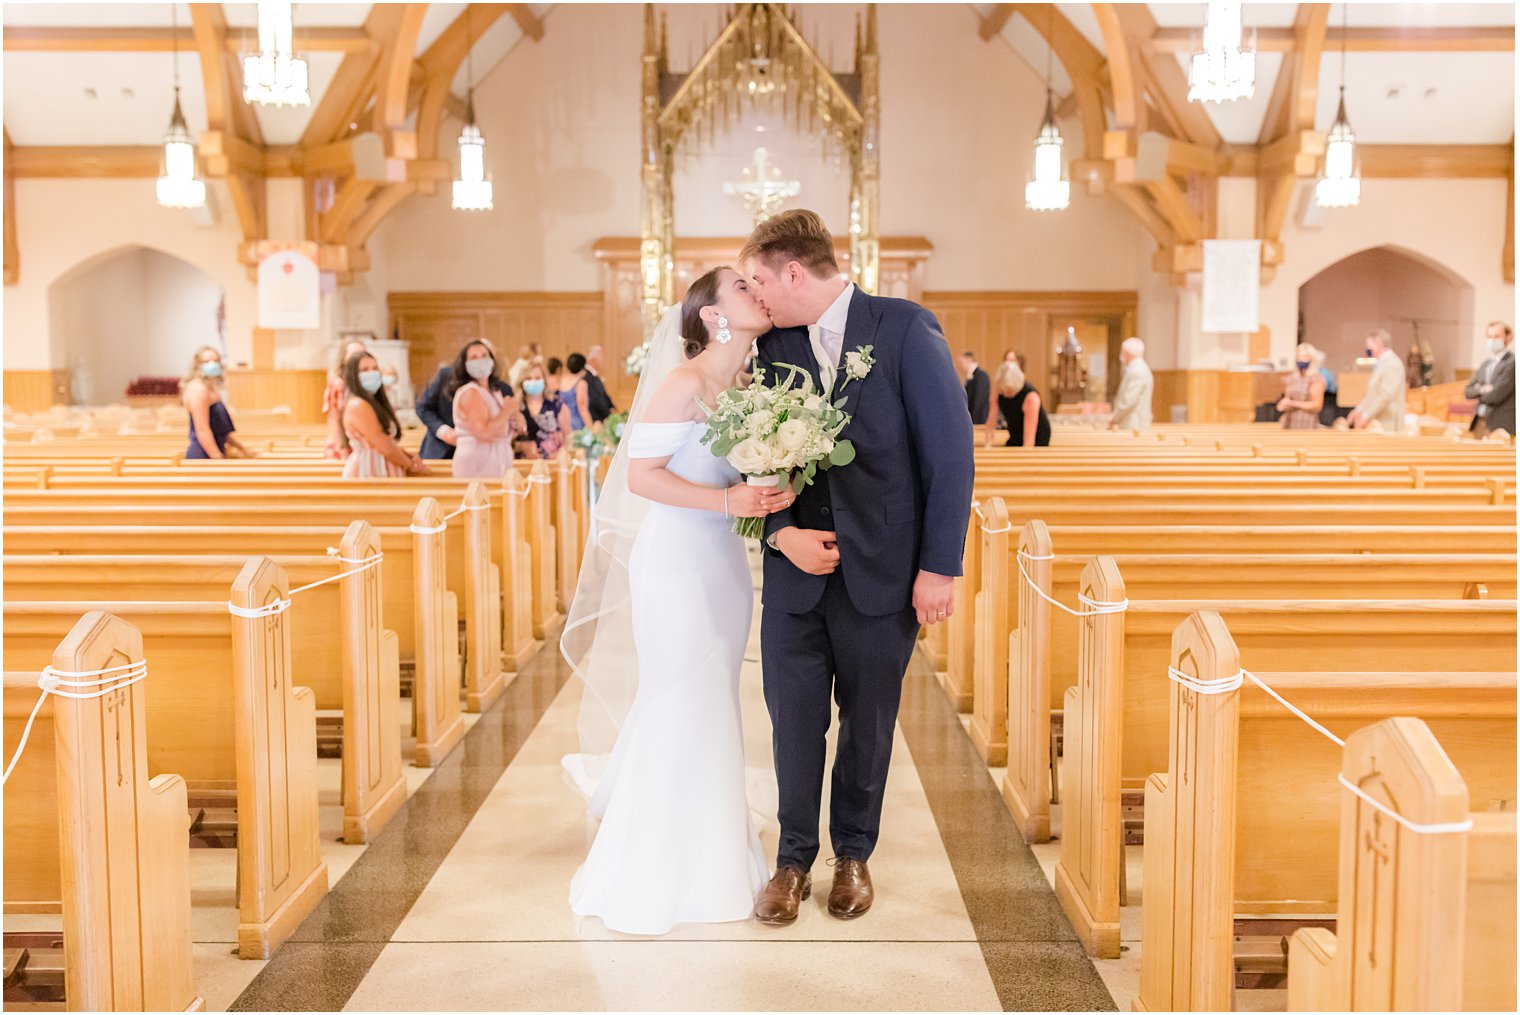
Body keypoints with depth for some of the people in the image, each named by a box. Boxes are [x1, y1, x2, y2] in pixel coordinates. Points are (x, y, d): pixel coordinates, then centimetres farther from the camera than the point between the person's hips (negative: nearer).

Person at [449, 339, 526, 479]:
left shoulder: (494, 392, 15)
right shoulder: (470, 393, -12)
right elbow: (484, 433, -24)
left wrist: (519, 425, 2)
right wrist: (508, 411, -12)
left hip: (497, 466, 8)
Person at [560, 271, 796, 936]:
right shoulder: (686, 383, -15)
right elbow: (640, 475, -17)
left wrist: (772, 495, -4)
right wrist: (727, 499, -22)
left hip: (726, 562, 7)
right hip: (677, 560, -7)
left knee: (715, 711, 13)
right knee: (680, 711, 0)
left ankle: (710, 854, 28)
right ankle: (654, 876, 16)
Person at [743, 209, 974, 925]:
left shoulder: (906, 329, -9)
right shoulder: (773, 348, 4)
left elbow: (951, 449, -9)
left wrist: (940, 566, -12)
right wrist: (782, 532, -12)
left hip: (883, 571, -3)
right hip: (795, 570, 3)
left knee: (868, 720, 12)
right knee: (794, 719, 7)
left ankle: (853, 854, 31)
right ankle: (794, 860, 25)